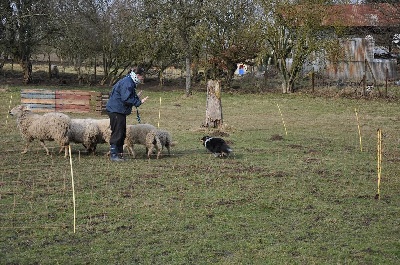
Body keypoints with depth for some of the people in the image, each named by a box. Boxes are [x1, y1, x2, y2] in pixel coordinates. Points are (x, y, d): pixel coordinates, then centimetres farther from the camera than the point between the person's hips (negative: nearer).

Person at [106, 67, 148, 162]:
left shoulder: (130, 83, 16)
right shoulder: (127, 83, -19)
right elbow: (126, 99, -25)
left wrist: (136, 97, 10)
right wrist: (139, 102, -20)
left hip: (119, 111, 11)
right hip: (116, 110, -11)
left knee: (122, 133, 14)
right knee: (117, 133, -7)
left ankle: (119, 153, 20)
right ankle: (113, 154, -3)